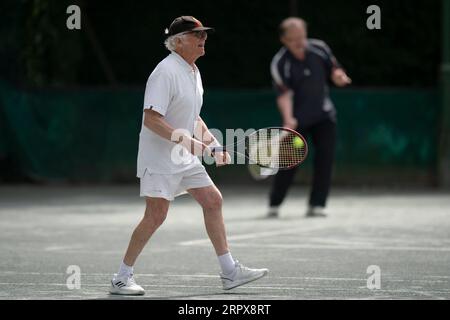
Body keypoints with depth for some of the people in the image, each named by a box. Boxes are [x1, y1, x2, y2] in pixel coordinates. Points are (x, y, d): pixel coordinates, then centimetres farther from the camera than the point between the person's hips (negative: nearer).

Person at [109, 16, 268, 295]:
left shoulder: (193, 71, 12)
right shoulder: (166, 72, -18)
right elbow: (151, 119, -25)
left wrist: (214, 145, 12)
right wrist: (186, 140, -31)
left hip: (186, 158, 9)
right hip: (159, 158, -9)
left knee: (213, 201, 6)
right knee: (156, 216, -9)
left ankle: (229, 271, 11)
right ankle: (122, 278, 2)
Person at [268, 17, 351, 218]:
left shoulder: (320, 49, -7)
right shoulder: (279, 64, -16)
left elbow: (335, 72, 5)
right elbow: (284, 94, -23)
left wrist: (338, 76, -20)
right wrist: (288, 119, -38)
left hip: (323, 115, 3)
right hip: (297, 119, -3)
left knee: (325, 157, -5)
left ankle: (317, 205, 0)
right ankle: (274, 205, 9)